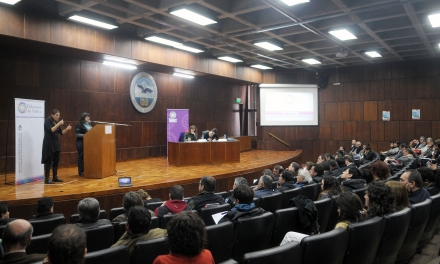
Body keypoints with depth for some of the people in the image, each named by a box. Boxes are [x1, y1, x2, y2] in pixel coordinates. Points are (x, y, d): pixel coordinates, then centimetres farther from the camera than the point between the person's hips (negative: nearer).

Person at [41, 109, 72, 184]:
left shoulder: (57, 122, 12)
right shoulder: (47, 121, -9)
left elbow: (61, 132, 12)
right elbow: (51, 130, -23)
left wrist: (67, 129, -6)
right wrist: (59, 124, -29)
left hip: (56, 143, 7)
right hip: (49, 144, -7)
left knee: (56, 160, 9)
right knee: (49, 161, -7)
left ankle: (55, 177, 18)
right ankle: (47, 179, -4)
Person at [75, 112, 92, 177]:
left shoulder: (89, 124, 14)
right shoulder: (79, 125, -7)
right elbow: (77, 134, -13)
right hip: (81, 143, -7)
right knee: (81, 157, -3)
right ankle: (81, 172, 3)